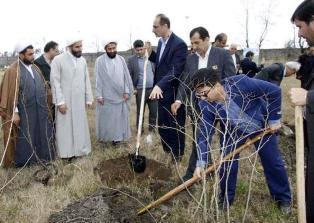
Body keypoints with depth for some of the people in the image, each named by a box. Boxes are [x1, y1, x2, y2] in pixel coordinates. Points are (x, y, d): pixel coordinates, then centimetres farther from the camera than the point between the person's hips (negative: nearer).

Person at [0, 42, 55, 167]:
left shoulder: (35, 68, 9)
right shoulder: (13, 71, -12)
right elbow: (10, 93, -14)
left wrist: (45, 106, 14)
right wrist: (14, 112, -17)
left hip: (39, 110, 6)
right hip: (24, 112, -6)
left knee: (40, 134, 15)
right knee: (24, 137, 5)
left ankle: (41, 156, 30)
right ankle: (23, 161, 19)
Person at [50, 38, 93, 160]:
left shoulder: (82, 60, 7)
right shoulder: (58, 60, -9)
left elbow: (86, 80, 9)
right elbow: (55, 81, -11)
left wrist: (89, 98, 5)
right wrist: (60, 102, -16)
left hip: (79, 100, 5)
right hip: (65, 100, -4)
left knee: (79, 125, 11)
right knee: (65, 126, 4)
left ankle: (79, 149, 24)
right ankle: (67, 152, 16)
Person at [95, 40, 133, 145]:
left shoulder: (121, 59, 4)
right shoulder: (100, 61, -6)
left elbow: (126, 76, 6)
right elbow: (98, 79, -5)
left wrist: (127, 91, -1)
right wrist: (99, 95, -9)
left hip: (120, 94, 3)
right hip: (106, 95, -3)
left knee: (119, 116, 7)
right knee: (106, 117, 5)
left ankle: (116, 136, 16)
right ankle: (104, 136, 18)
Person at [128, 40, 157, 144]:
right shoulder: (131, 60, -1)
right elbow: (129, 76, 0)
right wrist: (132, 89, -7)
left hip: (153, 89, 2)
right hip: (140, 90, -2)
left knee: (154, 112, 4)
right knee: (140, 113, 8)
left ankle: (150, 133, 20)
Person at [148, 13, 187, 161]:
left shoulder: (179, 44, -20)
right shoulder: (161, 42, 7)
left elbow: (175, 71, -28)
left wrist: (159, 85, -39)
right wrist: (150, 54, 1)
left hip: (173, 93, -8)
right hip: (161, 91, 8)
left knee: (176, 125, 8)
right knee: (162, 124, 18)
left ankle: (178, 154, 25)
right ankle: (167, 150, 36)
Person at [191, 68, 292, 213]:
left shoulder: (240, 83, -39)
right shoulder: (205, 104, -27)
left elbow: (274, 91, -26)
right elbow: (205, 133, -21)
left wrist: (274, 119, -19)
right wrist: (201, 162, -28)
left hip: (262, 126, -1)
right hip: (232, 131, 2)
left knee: (273, 162, 9)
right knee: (227, 164, -2)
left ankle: (283, 198, 31)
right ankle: (226, 198, 24)